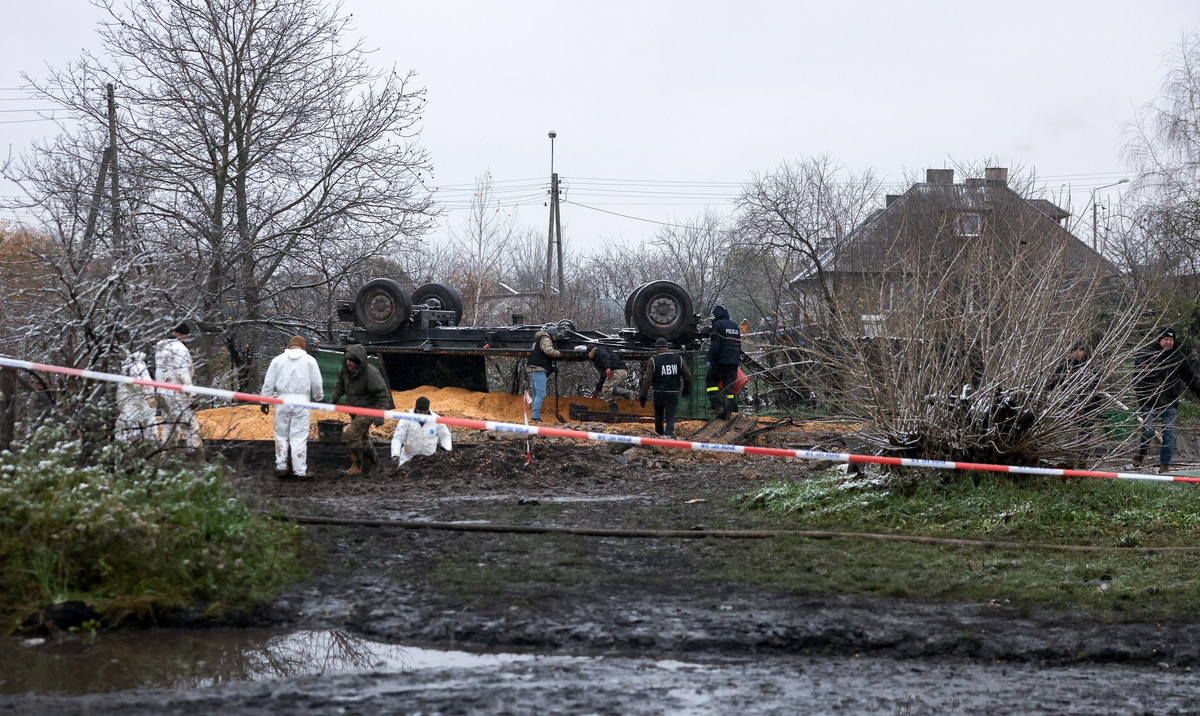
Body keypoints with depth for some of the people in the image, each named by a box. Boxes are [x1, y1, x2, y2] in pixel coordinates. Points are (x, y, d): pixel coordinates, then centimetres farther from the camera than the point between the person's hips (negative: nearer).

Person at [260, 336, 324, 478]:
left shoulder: (278, 360, 7)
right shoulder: (309, 360, 4)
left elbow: (269, 383, 6)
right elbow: (316, 384, 5)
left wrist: (265, 401, 13)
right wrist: (318, 397, 24)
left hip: (282, 401, 1)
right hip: (301, 402, -1)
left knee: (281, 434, 13)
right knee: (299, 437, 0)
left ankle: (280, 466, 10)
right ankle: (300, 470, -1)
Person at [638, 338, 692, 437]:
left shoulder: (653, 360, -9)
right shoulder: (678, 359, 1)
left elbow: (647, 380, -12)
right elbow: (688, 376, 7)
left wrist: (643, 396, -7)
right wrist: (686, 388, 25)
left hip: (659, 394, -1)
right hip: (673, 394, 1)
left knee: (658, 416, 20)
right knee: (670, 417, -1)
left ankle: (659, 434, 35)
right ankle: (668, 434, -23)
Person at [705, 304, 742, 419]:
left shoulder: (718, 325, -6)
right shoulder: (735, 326, 18)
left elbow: (714, 345, -14)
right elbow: (739, 345, 21)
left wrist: (710, 359, -12)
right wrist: (739, 360, 26)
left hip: (721, 361, -6)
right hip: (734, 361, 6)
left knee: (711, 381, 5)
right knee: (729, 386, 7)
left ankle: (717, 405, -9)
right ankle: (728, 412, 3)